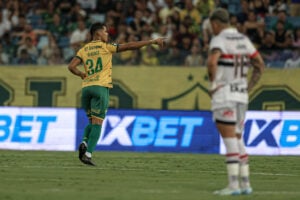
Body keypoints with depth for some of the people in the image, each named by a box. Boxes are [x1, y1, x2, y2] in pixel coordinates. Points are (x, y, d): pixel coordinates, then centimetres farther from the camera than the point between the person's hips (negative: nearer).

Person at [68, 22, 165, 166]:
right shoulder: (105, 47, 1)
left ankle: (84, 143, -8)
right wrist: (153, 41, 4)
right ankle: (88, 154, -14)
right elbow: (130, 46, 0)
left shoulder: (83, 50, 11)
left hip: (86, 88, 5)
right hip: (101, 88, -5)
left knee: (92, 121, 19)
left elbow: (71, 66, -2)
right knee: (97, 123, -3)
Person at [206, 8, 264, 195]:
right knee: (238, 140, 13)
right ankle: (245, 184, 12)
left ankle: (233, 185, -12)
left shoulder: (219, 40, -12)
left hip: (224, 96, -7)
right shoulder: (243, 39, 12)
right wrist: (248, 88, 17)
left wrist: (213, 83, -16)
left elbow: (212, 61, -31)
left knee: (230, 140, -9)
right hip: (241, 97, 7)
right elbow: (260, 65, 18)